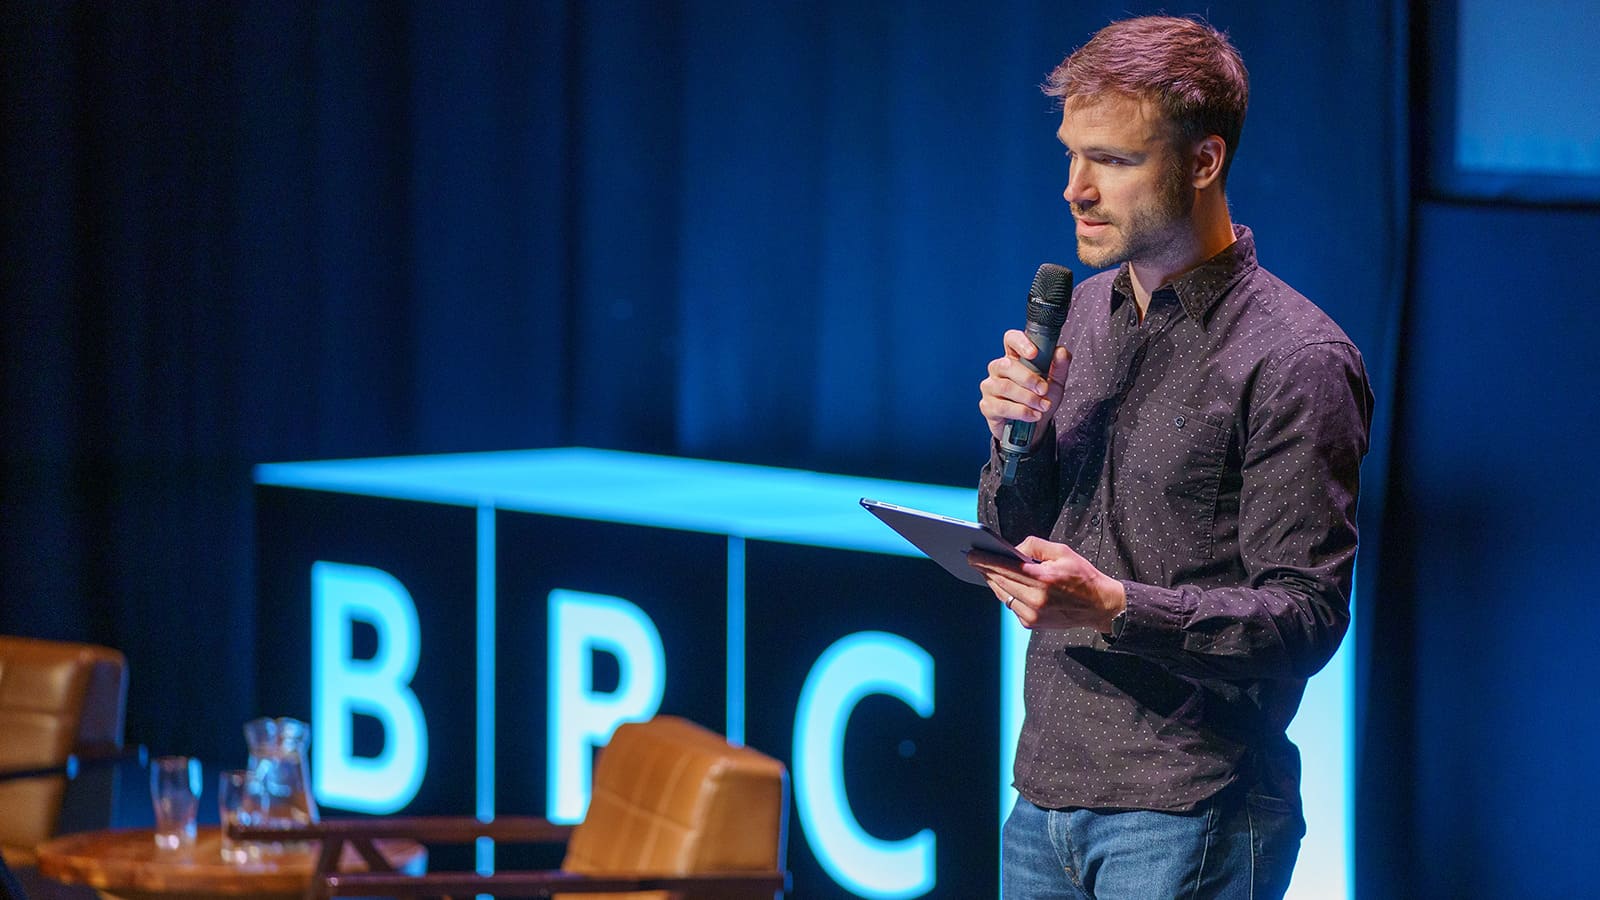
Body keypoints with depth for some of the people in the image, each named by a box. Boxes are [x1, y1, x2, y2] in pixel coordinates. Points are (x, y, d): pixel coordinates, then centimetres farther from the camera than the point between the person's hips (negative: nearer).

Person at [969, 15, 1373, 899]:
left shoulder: (1295, 359, -10)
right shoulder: (1083, 312, 12)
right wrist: (1017, 442, -3)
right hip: (1044, 792, 7)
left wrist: (1114, 609, -26)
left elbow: (1306, 618, -15)